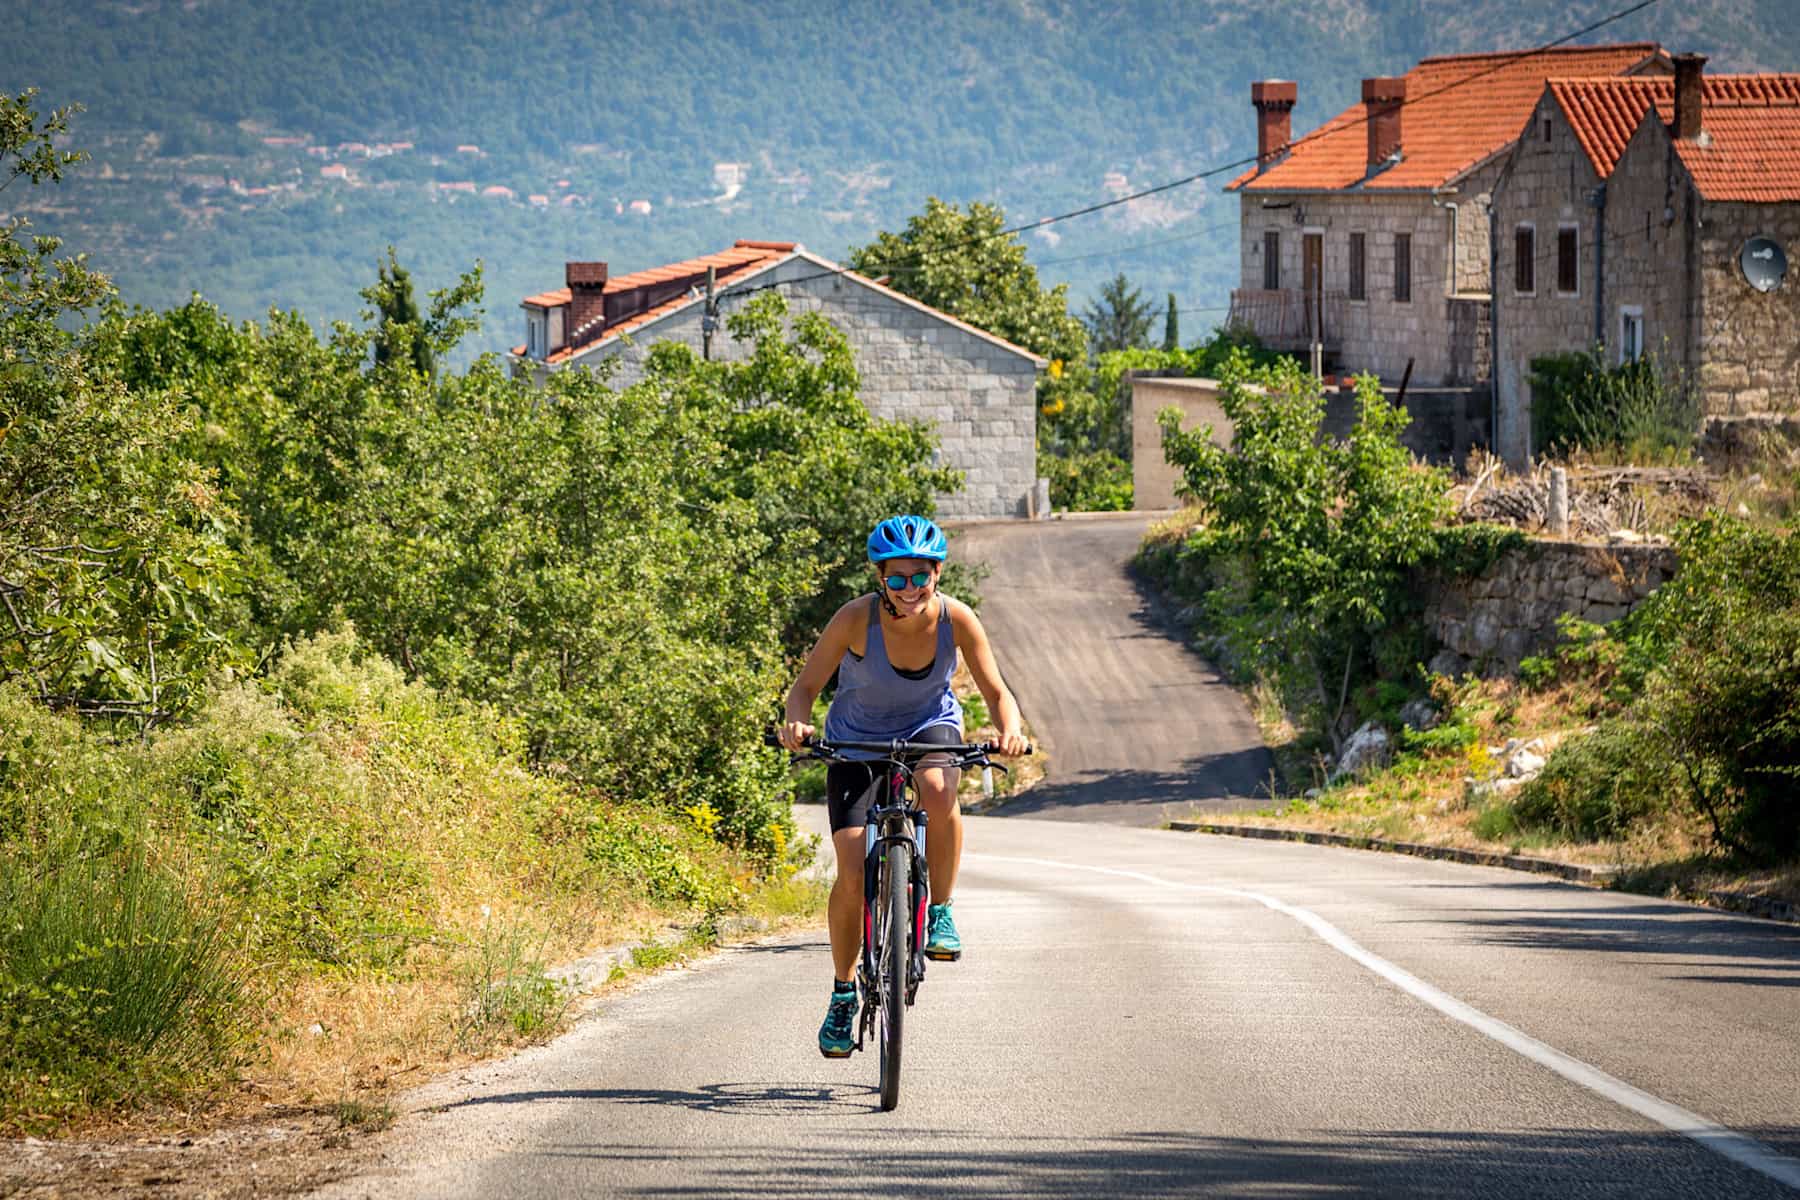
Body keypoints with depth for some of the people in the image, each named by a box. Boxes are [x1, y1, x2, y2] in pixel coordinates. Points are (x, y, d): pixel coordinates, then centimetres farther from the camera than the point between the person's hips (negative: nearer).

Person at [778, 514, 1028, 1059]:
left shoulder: (957, 619, -22)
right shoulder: (856, 619, -26)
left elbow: (997, 692, -13)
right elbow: (806, 687, -18)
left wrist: (1009, 729, -35)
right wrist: (796, 722, -40)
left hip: (930, 725, 0)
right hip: (858, 739, 0)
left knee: (938, 790, -37)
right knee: (853, 872, -13)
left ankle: (940, 913, -15)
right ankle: (843, 993, 7)